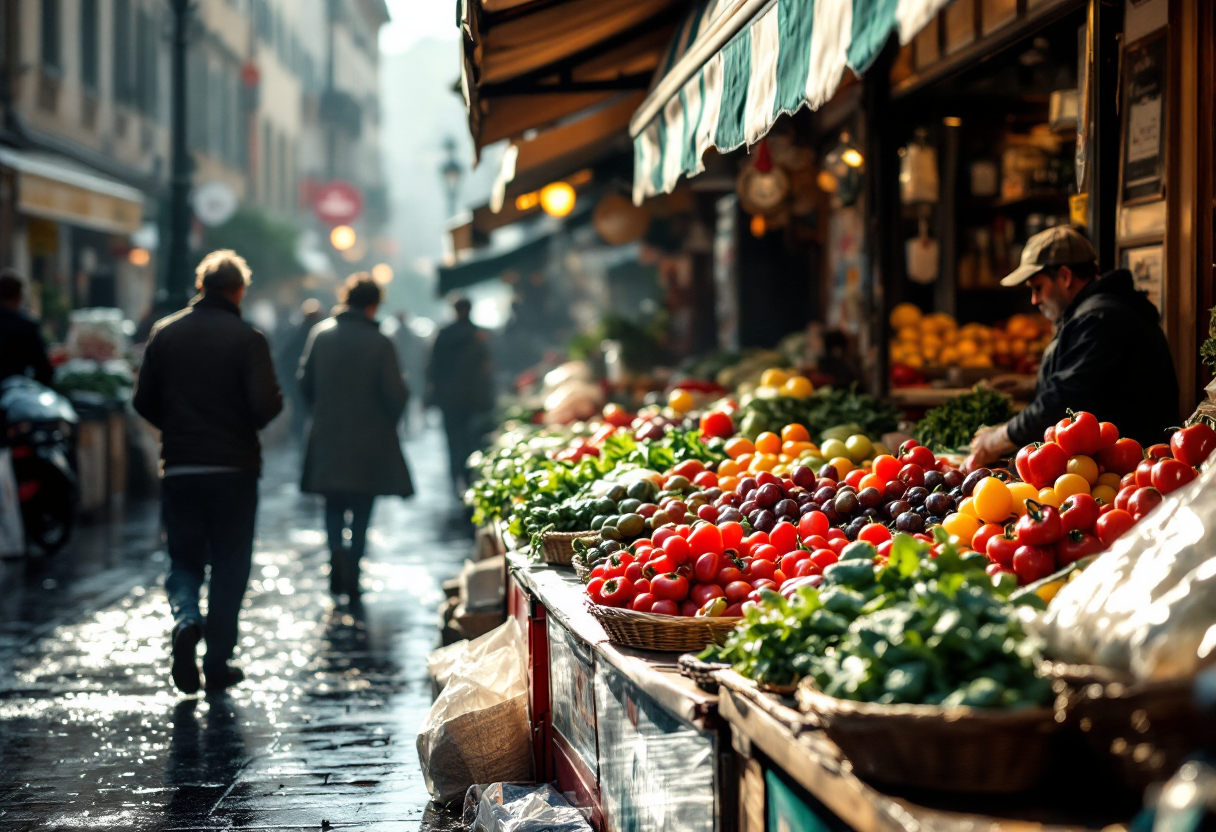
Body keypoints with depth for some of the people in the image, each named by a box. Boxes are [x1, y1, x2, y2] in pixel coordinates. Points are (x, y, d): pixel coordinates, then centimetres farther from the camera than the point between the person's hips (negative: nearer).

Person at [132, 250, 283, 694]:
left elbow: (144, 401, 3)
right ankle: (218, 663, 10)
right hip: (234, 469, -2)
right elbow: (265, 406, -16)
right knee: (230, 566, 9)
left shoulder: (164, 332, 2)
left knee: (183, 559, 14)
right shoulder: (247, 338, -9)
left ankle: (186, 618, -15)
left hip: (178, 469, 3)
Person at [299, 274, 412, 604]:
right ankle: (351, 573, 3)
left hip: (327, 436, 3)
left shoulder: (320, 333, -3)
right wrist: (388, 421, 9)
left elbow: (305, 383, 4)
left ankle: (336, 550, -9)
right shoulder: (380, 343, -13)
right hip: (368, 438, -2)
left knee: (334, 503, 16)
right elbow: (395, 394, -12)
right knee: (361, 508, 9)